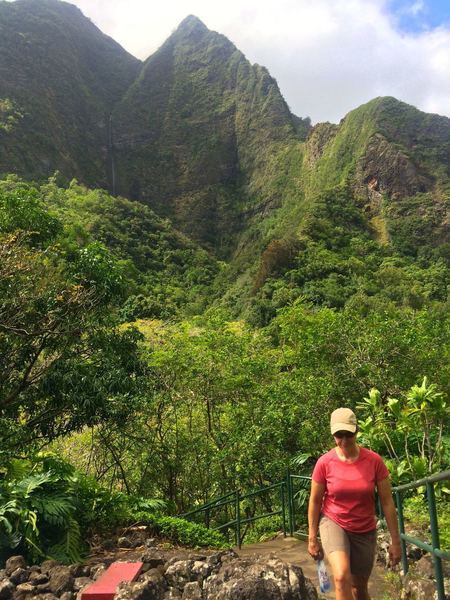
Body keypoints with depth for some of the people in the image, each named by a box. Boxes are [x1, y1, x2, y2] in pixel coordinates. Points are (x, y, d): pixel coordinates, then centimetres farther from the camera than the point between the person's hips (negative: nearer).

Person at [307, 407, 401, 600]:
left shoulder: (374, 461, -14)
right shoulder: (324, 462, -15)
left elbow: (387, 502, -6)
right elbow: (315, 501, -5)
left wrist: (395, 541, -5)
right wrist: (312, 538, -2)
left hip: (365, 531, 2)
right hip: (333, 523, -2)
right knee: (341, 577, -26)